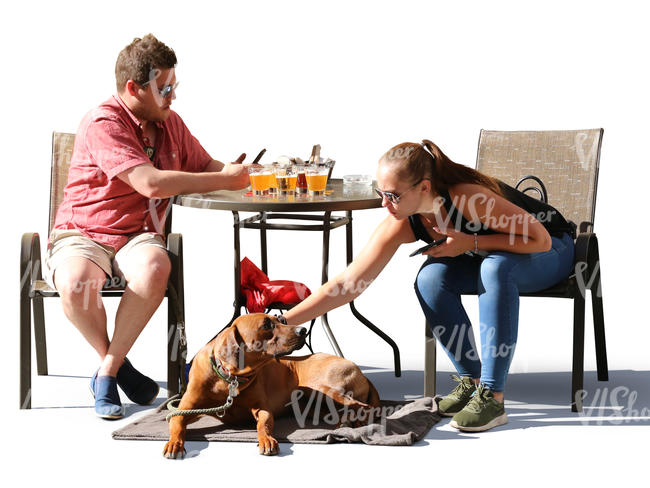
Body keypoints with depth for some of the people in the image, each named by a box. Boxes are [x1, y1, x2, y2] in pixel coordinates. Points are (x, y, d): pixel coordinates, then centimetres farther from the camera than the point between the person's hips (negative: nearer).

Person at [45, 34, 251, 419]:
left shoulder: (170, 123, 12)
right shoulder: (104, 123, -14)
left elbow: (204, 165, 26)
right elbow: (151, 183, -24)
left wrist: (234, 172, 1)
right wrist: (223, 181, -17)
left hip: (139, 236, 5)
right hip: (83, 235, -5)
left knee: (154, 268, -33)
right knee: (75, 283, -39)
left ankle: (107, 373, -19)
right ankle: (116, 364, -10)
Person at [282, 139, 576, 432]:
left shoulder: (470, 197, -37)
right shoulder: (401, 225, -20)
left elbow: (541, 239, -29)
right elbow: (348, 283, -20)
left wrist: (472, 242, -33)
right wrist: (284, 321, -27)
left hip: (552, 253, -5)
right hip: (485, 256, 5)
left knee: (495, 268, -37)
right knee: (431, 278, -23)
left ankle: (492, 396, -32)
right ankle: (471, 380, -9)